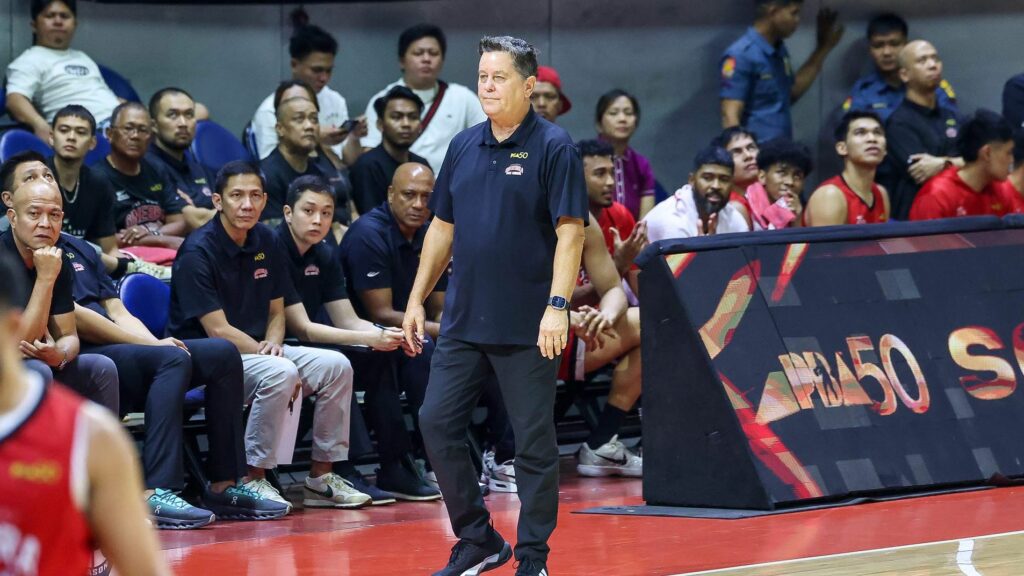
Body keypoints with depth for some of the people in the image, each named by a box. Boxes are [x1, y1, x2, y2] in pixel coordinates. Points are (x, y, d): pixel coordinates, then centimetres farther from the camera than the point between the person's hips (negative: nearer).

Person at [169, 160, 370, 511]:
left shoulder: (264, 241, 8)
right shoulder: (198, 252, -15)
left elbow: (276, 312, 15)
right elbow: (218, 330, -18)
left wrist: (274, 343, -9)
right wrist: (275, 358, -18)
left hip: (257, 349, 8)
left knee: (336, 366, -10)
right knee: (280, 373, -34)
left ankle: (321, 477, -1)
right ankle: (253, 479, -22)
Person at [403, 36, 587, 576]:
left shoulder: (553, 147, -7)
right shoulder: (463, 146, 10)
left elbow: (570, 232, -12)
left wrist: (558, 306, -21)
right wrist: (417, 299, 13)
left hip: (527, 328, -6)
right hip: (462, 322, 6)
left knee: (534, 442, 1)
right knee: (437, 423, 3)